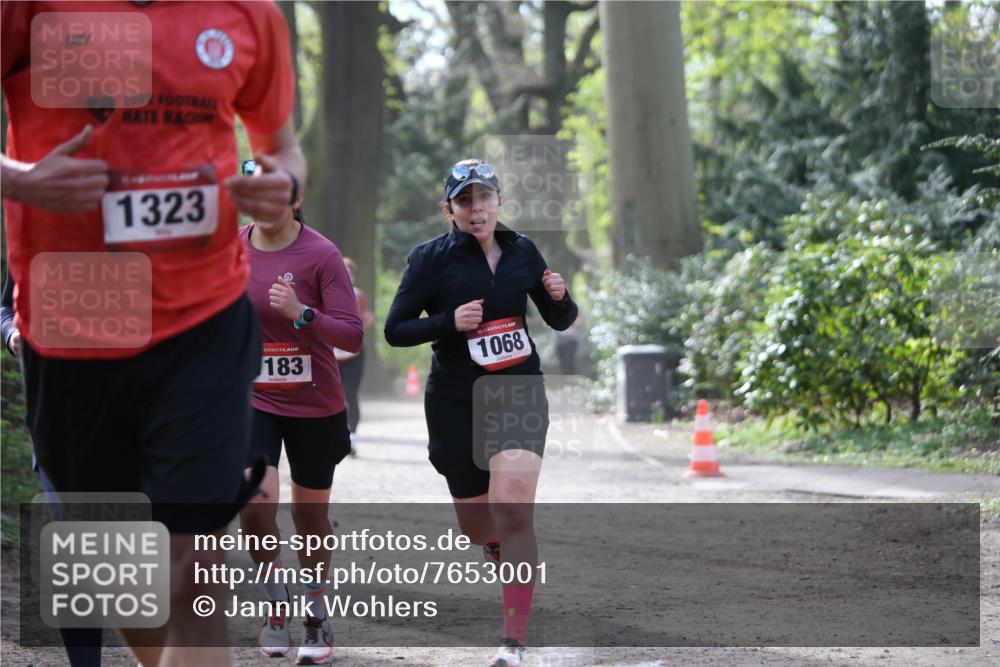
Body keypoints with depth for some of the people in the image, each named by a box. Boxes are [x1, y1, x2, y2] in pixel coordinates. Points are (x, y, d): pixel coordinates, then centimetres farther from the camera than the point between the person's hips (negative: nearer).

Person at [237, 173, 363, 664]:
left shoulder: (321, 255, -12)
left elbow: (353, 335, -17)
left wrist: (301, 313, -31)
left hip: (315, 406, -2)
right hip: (252, 401, 2)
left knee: (310, 514, 10)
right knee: (255, 505, -18)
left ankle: (317, 620, 29)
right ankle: (276, 603, 5)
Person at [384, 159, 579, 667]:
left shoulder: (521, 250, 3)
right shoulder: (431, 258, -6)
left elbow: (560, 321, 12)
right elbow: (395, 330, -6)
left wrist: (559, 297, -10)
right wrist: (450, 322, -21)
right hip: (456, 405, 0)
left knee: (511, 510, -21)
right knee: (479, 529, 9)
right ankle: (503, 547, 49)